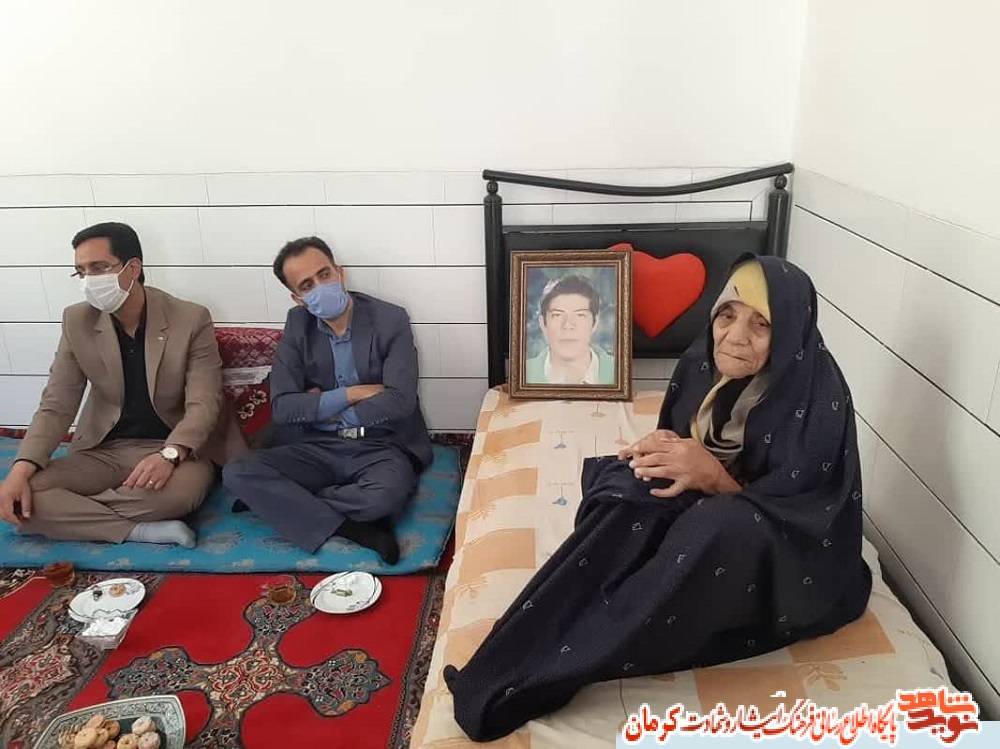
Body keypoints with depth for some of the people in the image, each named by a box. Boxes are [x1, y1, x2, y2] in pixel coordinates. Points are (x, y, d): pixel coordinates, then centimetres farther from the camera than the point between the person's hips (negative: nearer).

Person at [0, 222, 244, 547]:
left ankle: (74, 513, -16)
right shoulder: (77, 321, -1)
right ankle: (141, 530, -24)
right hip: (103, 450, 4)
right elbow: (56, 406, -1)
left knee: (181, 490, -39)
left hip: (175, 448, -3)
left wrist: (169, 455, -34)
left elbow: (203, 404, -15)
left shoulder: (191, 320, -11)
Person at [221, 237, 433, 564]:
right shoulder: (298, 324, 2)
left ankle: (280, 501, -11)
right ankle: (354, 529, -22)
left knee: (386, 495, -37)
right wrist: (352, 394, -13)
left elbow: (399, 401, -17)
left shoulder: (391, 320, -7)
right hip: (318, 447, 3)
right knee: (238, 473, -21)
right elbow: (282, 407, -4)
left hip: (381, 447, -3)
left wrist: (324, 408, -9)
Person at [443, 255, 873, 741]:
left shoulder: (820, 399, -23)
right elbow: (678, 469, 2)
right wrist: (661, 451, -22)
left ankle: (537, 676, -33)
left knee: (723, 523, -37)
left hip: (789, 560, -5)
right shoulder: (701, 362, -7)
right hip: (699, 522, 5)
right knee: (635, 492, -26)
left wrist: (714, 477, -34)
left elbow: (795, 516, -19)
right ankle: (503, 667, -30)